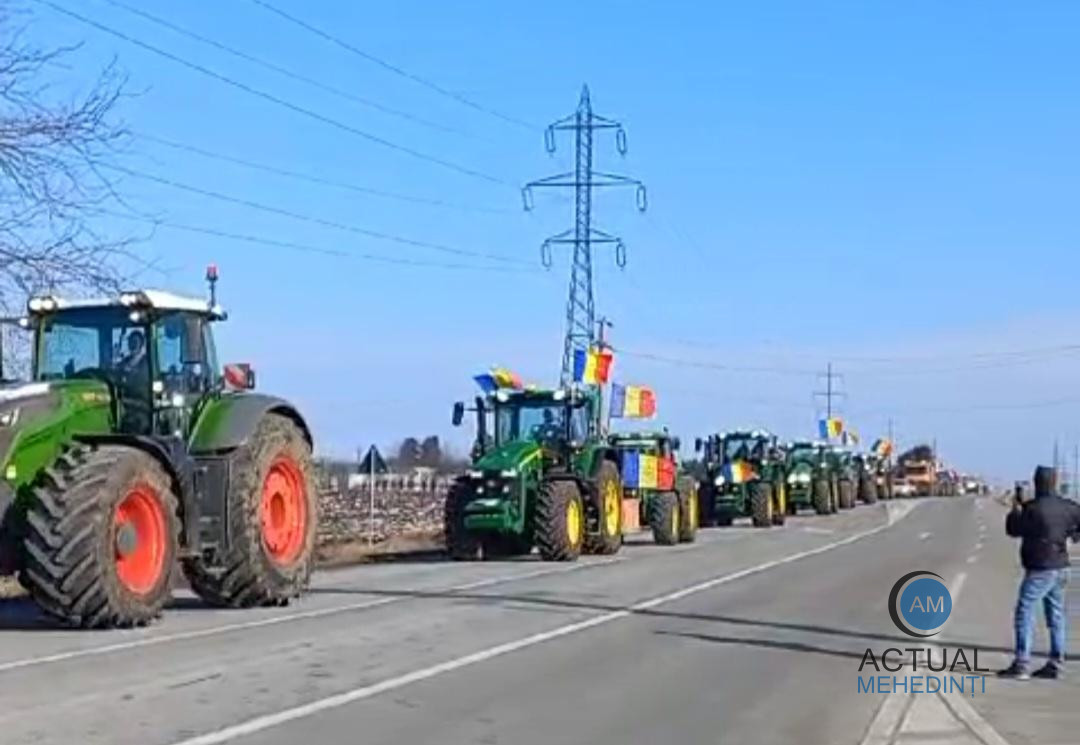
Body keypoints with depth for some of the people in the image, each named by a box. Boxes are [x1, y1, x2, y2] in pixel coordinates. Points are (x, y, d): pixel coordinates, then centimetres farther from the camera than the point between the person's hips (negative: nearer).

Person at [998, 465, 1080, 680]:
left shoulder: (1032, 508, -16)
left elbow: (1013, 530, -5)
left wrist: (1016, 510, 11)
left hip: (1039, 570, -7)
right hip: (1060, 568, 7)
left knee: (1024, 613, -6)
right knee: (1056, 616, 13)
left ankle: (1021, 664, -11)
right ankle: (1056, 664, 16)